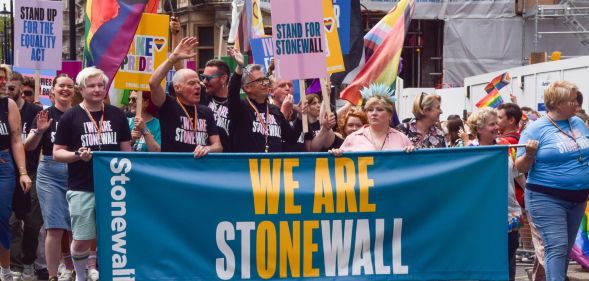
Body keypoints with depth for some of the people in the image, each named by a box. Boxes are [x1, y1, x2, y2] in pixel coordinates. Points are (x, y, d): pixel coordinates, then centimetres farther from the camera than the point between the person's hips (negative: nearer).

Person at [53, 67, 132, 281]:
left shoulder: (117, 115, 10)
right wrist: (77, 155, -17)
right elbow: (57, 153, 2)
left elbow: (126, 150, 15)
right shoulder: (71, 117, 1)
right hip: (82, 189, -2)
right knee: (82, 240, -2)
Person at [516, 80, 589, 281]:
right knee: (557, 247, -13)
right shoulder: (536, 129, -9)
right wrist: (530, 154, -25)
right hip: (547, 198, -6)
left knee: (565, 249, 12)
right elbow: (521, 168, -7)